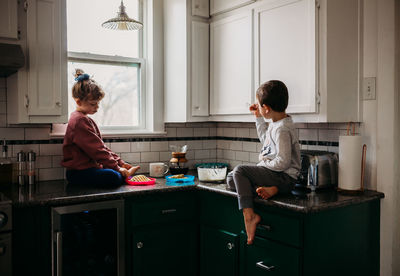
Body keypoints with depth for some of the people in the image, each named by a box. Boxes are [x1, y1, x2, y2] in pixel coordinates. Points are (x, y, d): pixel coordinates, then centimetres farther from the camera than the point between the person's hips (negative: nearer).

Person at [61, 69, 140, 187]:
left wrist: (120, 162, 10)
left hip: (89, 167, 11)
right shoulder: (79, 121, -15)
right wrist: (116, 167, -16)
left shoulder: (86, 119, 20)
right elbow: (96, 150, -19)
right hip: (78, 172, -11)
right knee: (113, 177, -31)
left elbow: (102, 146, 19)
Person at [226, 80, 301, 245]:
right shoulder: (275, 123, 11)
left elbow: (283, 162, -26)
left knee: (240, 170, -21)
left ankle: (249, 216, -23)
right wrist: (259, 118, 26)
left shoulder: (282, 129, -20)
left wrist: (263, 165, -11)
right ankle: (266, 189, -14)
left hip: (284, 177, -10)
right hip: (273, 174, 10)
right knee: (231, 180, 4)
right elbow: (265, 139, 31)